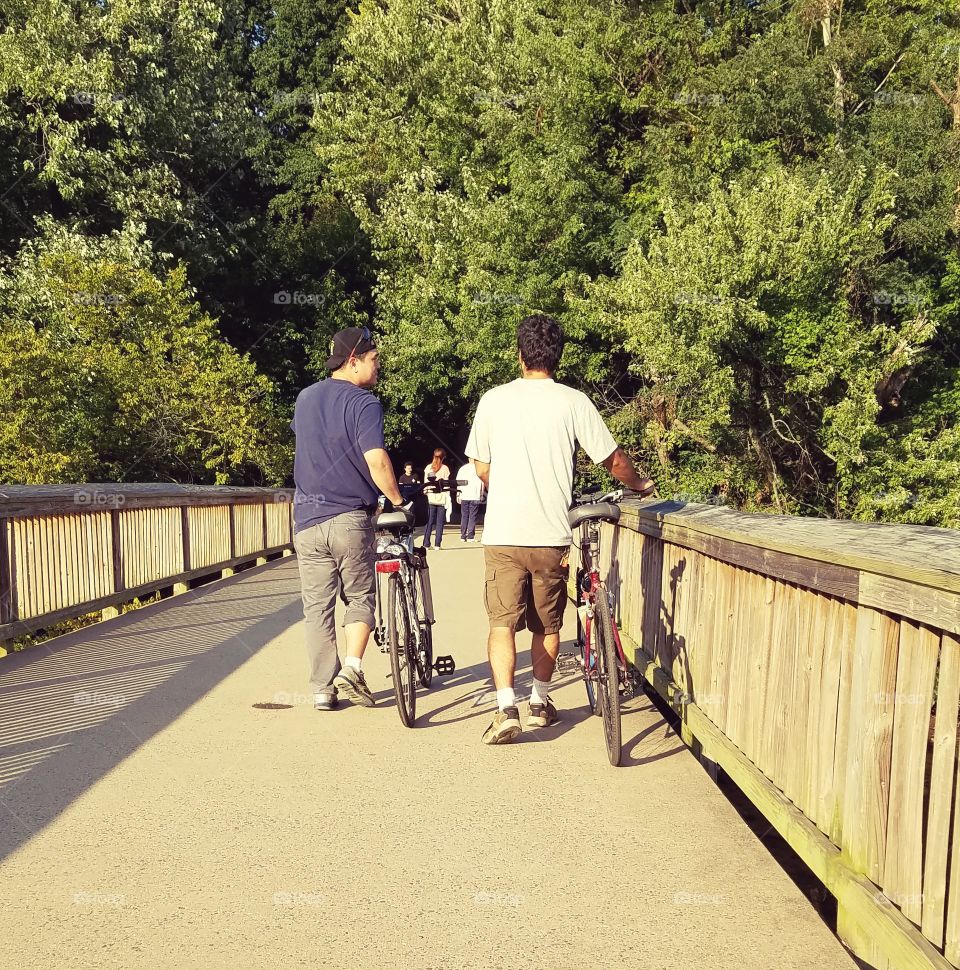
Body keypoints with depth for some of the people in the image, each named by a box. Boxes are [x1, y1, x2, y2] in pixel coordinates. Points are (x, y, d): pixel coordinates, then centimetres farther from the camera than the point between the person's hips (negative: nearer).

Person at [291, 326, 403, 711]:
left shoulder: (305, 398, 11)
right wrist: (398, 500, -11)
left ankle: (322, 689, 11)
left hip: (307, 518, 5)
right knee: (360, 598, 12)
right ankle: (351, 670, -1)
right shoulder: (363, 403, -10)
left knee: (317, 607, 8)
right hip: (350, 519, -5)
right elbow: (376, 461, -22)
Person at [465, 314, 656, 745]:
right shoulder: (573, 402, -2)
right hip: (551, 535, 0)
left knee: (502, 623, 4)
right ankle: (540, 702, 27)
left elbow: (481, 468, 9)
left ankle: (506, 708, -10)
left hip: (502, 533, 0)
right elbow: (614, 460, 4)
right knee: (547, 625, 16)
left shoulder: (494, 399, 1)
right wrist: (641, 484, 24)